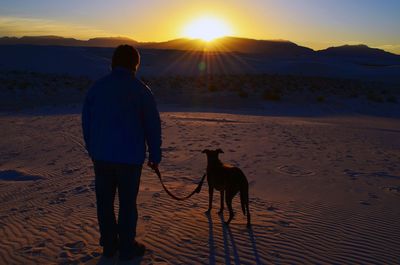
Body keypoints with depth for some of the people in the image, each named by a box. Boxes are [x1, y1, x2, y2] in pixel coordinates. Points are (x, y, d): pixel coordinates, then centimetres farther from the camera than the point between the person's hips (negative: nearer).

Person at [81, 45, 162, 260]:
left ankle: (109, 245, 26)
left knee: (104, 201, 15)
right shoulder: (140, 89, -8)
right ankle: (127, 248, 18)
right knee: (127, 202, 8)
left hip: (101, 155, 4)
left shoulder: (97, 87, 3)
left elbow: (86, 121, 8)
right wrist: (155, 156, 2)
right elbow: (153, 125, -7)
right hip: (129, 156, -4)